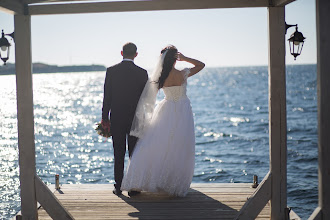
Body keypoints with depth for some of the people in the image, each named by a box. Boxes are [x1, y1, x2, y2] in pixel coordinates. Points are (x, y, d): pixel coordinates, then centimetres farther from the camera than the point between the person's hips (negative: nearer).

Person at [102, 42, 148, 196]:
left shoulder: (111, 71, -4)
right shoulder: (142, 73, -4)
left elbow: (107, 97, -3)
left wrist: (105, 118, 4)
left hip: (116, 118, 1)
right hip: (136, 118, 0)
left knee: (118, 154, 6)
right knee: (134, 153, 7)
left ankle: (118, 187, 7)